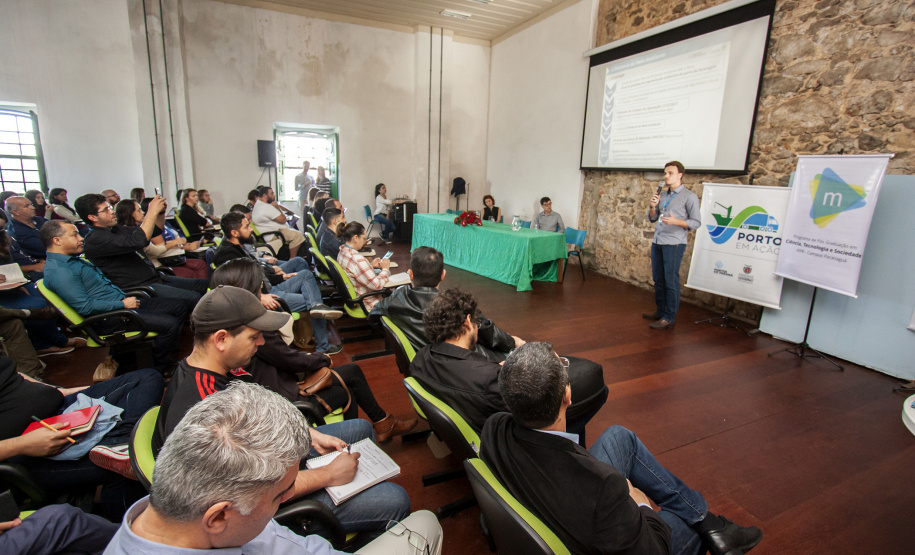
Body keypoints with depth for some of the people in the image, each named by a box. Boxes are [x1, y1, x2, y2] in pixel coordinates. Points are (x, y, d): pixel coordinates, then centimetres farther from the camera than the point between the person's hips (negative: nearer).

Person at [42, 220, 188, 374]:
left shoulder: (73, 260, 16)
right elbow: (85, 306, -24)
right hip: (108, 318, -11)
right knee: (170, 324, -24)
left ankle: (169, 353, 15)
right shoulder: (58, 271, -17)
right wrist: (123, 304, -17)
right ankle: (161, 370, -3)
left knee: (180, 307, 6)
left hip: (121, 301, 11)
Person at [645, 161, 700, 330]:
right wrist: (652, 206, -1)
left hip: (674, 244, -6)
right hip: (657, 242, 7)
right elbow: (652, 218, 18)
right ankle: (660, 311, 23)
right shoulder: (662, 195, 16)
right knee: (658, 279, 11)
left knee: (671, 281, -5)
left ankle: (669, 318, 1)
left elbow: (696, 222, -6)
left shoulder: (689, 196, -3)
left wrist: (675, 222, -21)